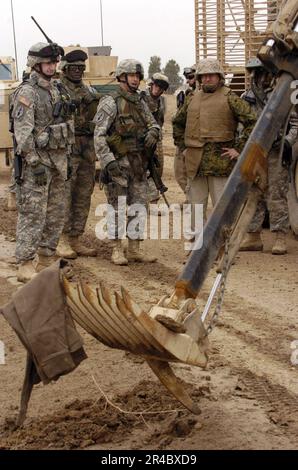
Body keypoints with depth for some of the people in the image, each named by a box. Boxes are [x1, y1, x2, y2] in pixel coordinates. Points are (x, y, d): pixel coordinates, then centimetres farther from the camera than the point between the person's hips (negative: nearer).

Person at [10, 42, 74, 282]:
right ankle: (26, 264, -4)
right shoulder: (26, 93, -11)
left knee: (56, 213, 12)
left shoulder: (55, 90, 15)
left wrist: (66, 158, 18)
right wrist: (35, 163, -22)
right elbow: (23, 132, -18)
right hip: (37, 161, -8)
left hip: (58, 160, 8)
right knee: (33, 214, -8)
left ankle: (47, 256, 23)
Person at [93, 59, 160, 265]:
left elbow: (153, 124, 16)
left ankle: (135, 250, 15)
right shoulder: (110, 103, -9)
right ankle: (117, 250, 5)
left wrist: (153, 132, -10)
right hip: (118, 163, -7)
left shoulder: (141, 103, 13)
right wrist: (108, 161, -24)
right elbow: (99, 135, -15)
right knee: (118, 207, -2)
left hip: (139, 163, 7)